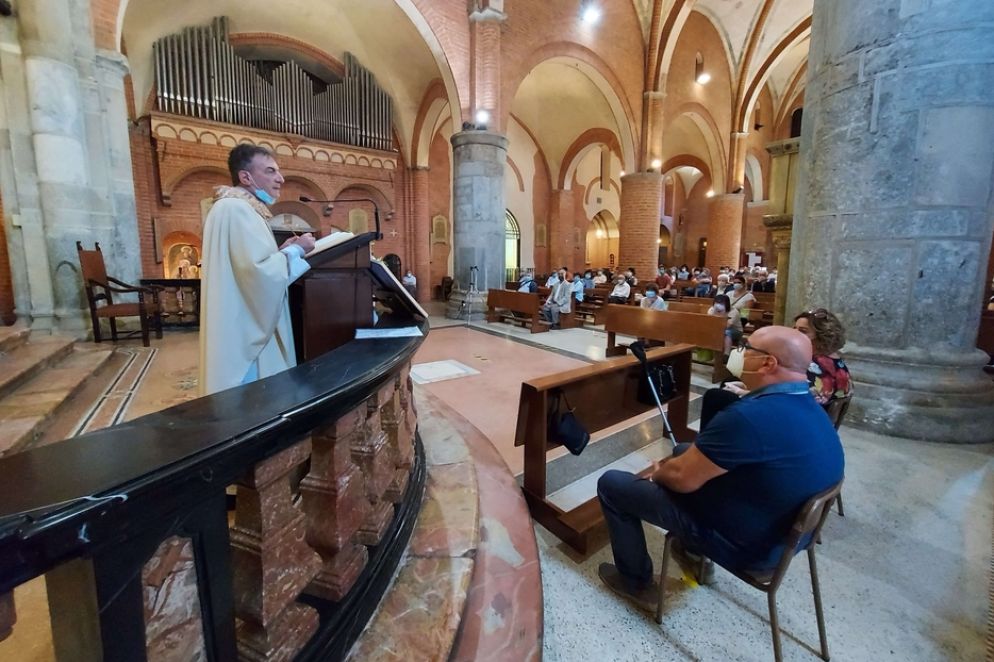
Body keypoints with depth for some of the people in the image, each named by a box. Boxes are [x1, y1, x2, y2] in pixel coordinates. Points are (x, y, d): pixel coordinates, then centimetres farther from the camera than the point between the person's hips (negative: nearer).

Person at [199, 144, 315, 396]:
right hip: (245, 330, -11)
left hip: (246, 325, 11)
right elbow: (262, 273, -26)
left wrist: (281, 251, 9)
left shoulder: (239, 208, 17)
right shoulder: (236, 208, -16)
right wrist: (295, 250, -11)